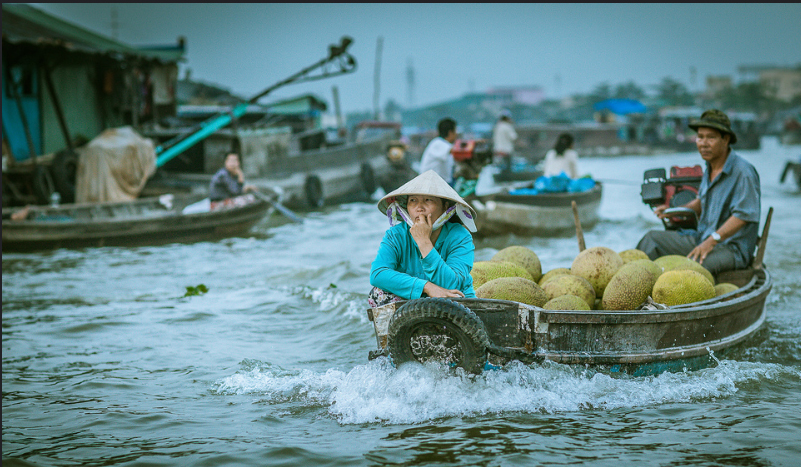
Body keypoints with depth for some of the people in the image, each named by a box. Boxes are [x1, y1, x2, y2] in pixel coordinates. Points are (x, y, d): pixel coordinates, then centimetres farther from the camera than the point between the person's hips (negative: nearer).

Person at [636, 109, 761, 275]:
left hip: (733, 247, -9)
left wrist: (711, 241, -28)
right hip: (703, 238, 9)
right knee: (652, 239, 3)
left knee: (695, 264, -38)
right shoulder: (710, 167, 10)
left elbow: (743, 215, -22)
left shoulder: (743, 172, -17)